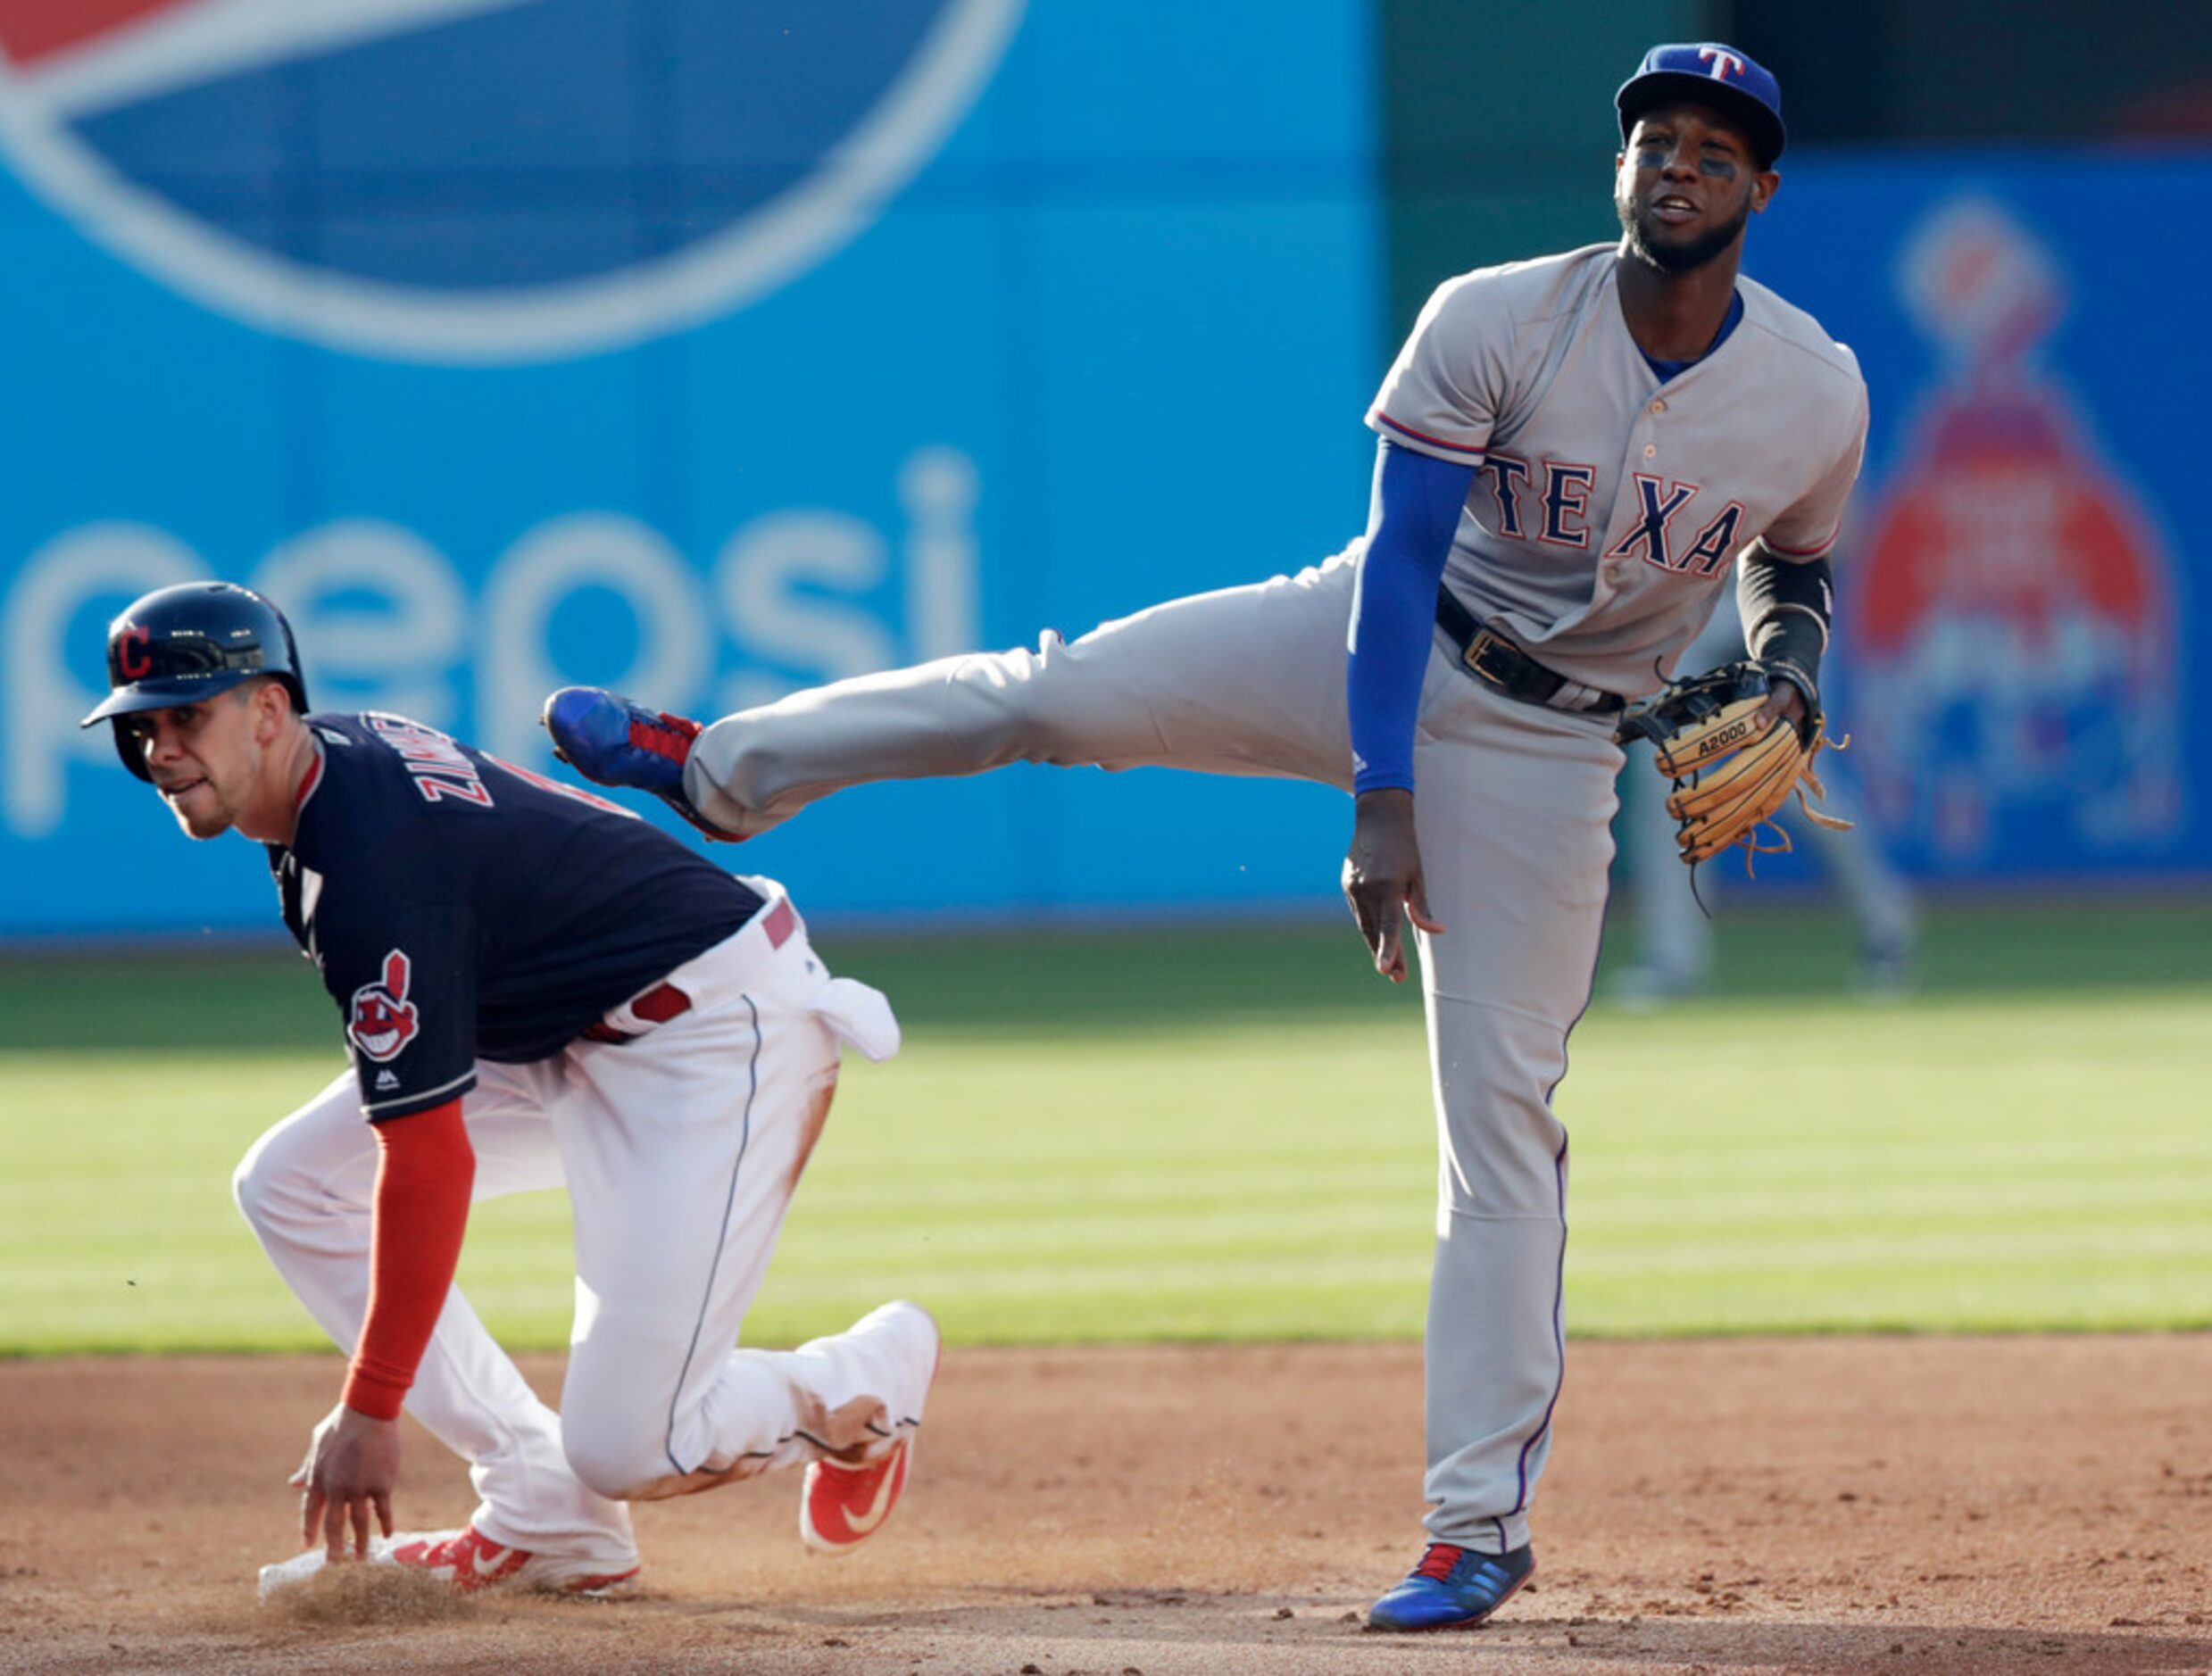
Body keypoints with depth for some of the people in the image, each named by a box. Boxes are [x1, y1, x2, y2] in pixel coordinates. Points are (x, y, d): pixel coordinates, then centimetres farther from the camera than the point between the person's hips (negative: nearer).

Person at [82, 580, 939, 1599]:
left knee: (626, 1452, -17)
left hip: (723, 1035, -11)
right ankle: (545, 1524, 1)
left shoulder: (372, 865, -28)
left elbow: (428, 1164, -28)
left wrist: (371, 1411, -25)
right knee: (290, 1182, 1)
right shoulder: (335, 764, 0)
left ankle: (876, 1372, 14)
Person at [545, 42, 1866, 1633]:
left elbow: (1795, 566, 10)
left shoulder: (1818, 395, -12)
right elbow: (1400, 563, -18)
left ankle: (1482, 1521, 0)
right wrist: (1380, 803, -24)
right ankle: (720, 769, 10)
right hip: (1378, 652, 0)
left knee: (1501, 1119, -4)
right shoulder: (1495, 323, -18)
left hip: (1548, 749, 0)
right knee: (1062, 693, -12)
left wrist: (1788, 682, -12)